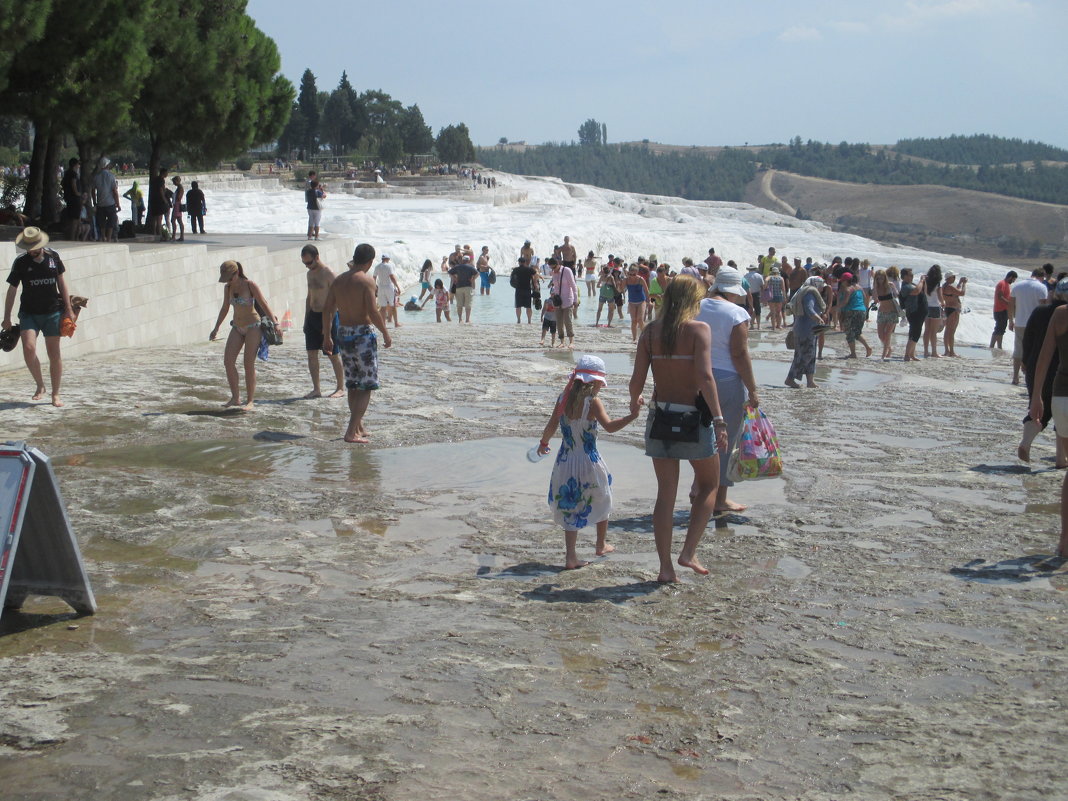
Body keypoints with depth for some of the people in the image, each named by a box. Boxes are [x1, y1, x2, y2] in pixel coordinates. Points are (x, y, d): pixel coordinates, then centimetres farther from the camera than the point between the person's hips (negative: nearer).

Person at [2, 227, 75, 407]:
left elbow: (61, 282, 11)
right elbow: (12, 290, 2)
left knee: (54, 354, 3)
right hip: (29, 313, -1)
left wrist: (68, 309, 9)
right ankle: (40, 386, 4)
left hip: (53, 312, 1)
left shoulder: (53, 256, 1)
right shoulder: (21, 262, -4)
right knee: (29, 348, -19)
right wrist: (7, 318, 3)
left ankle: (55, 394, 15)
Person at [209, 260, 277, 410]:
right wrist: (216, 328, 23)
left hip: (253, 327, -6)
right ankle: (235, 398, 1)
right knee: (228, 361, -6)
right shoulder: (228, 288, 4)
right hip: (237, 328, 6)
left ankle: (250, 401, -2)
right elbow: (225, 309, 17)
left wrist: (275, 324, -19)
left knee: (249, 364, -9)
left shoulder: (250, 285, -13)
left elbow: (264, 305, -12)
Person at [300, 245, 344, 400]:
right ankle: (316, 389, 9)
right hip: (312, 316, 8)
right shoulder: (310, 274, 12)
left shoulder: (329, 274, -12)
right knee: (311, 353, 4)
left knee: (333, 355, 0)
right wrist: (306, 319, 16)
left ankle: (341, 388, 11)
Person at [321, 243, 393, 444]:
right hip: (362, 333, -7)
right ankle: (352, 432, -10)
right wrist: (385, 333, -7)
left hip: (343, 333, 7)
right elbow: (373, 311, -19)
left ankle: (359, 428, 27)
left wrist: (326, 336, 15)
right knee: (366, 386, -2)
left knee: (353, 385, 17)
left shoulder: (338, 280, 7)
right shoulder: (366, 280, -12)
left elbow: (327, 309, 7)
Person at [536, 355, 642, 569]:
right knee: (602, 501, 21)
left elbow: (552, 425, 4)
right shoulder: (593, 402, -15)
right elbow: (609, 426, -26)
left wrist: (543, 443, 20)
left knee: (570, 507, 12)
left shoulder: (563, 398, -1)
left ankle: (570, 556, 5)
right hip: (589, 461, -4)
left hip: (565, 461, 4)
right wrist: (632, 416, -30)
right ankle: (601, 545, 37)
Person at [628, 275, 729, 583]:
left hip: (660, 417, 4)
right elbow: (705, 376, -20)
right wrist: (719, 419, -21)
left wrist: (634, 402, 21)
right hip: (693, 417, -4)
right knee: (709, 485, 17)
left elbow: (637, 379, 0)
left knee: (665, 493, 11)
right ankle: (689, 552, 7)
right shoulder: (698, 329, -9)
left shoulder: (650, 331, 2)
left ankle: (665, 566, 11)